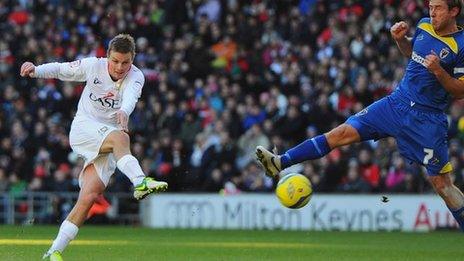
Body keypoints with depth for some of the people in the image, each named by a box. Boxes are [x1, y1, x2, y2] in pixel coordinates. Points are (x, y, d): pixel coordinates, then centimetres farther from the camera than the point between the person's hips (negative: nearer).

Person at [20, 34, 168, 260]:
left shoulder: (135, 77, -7)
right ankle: (140, 182, -56)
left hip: (108, 144, 1)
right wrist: (35, 70, -15)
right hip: (83, 130, -1)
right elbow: (60, 69, 5)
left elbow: (131, 96, -30)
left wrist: (124, 110, -53)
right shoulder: (93, 66, -4)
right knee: (120, 137, -33)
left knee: (91, 195, -14)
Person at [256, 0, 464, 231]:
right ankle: (281, 162, -5)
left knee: (441, 182, -4)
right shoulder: (424, 25, 5)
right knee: (343, 132, -4)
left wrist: (439, 71, -26)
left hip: (426, 121, -5)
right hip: (397, 102, 5)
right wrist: (400, 38, 4)